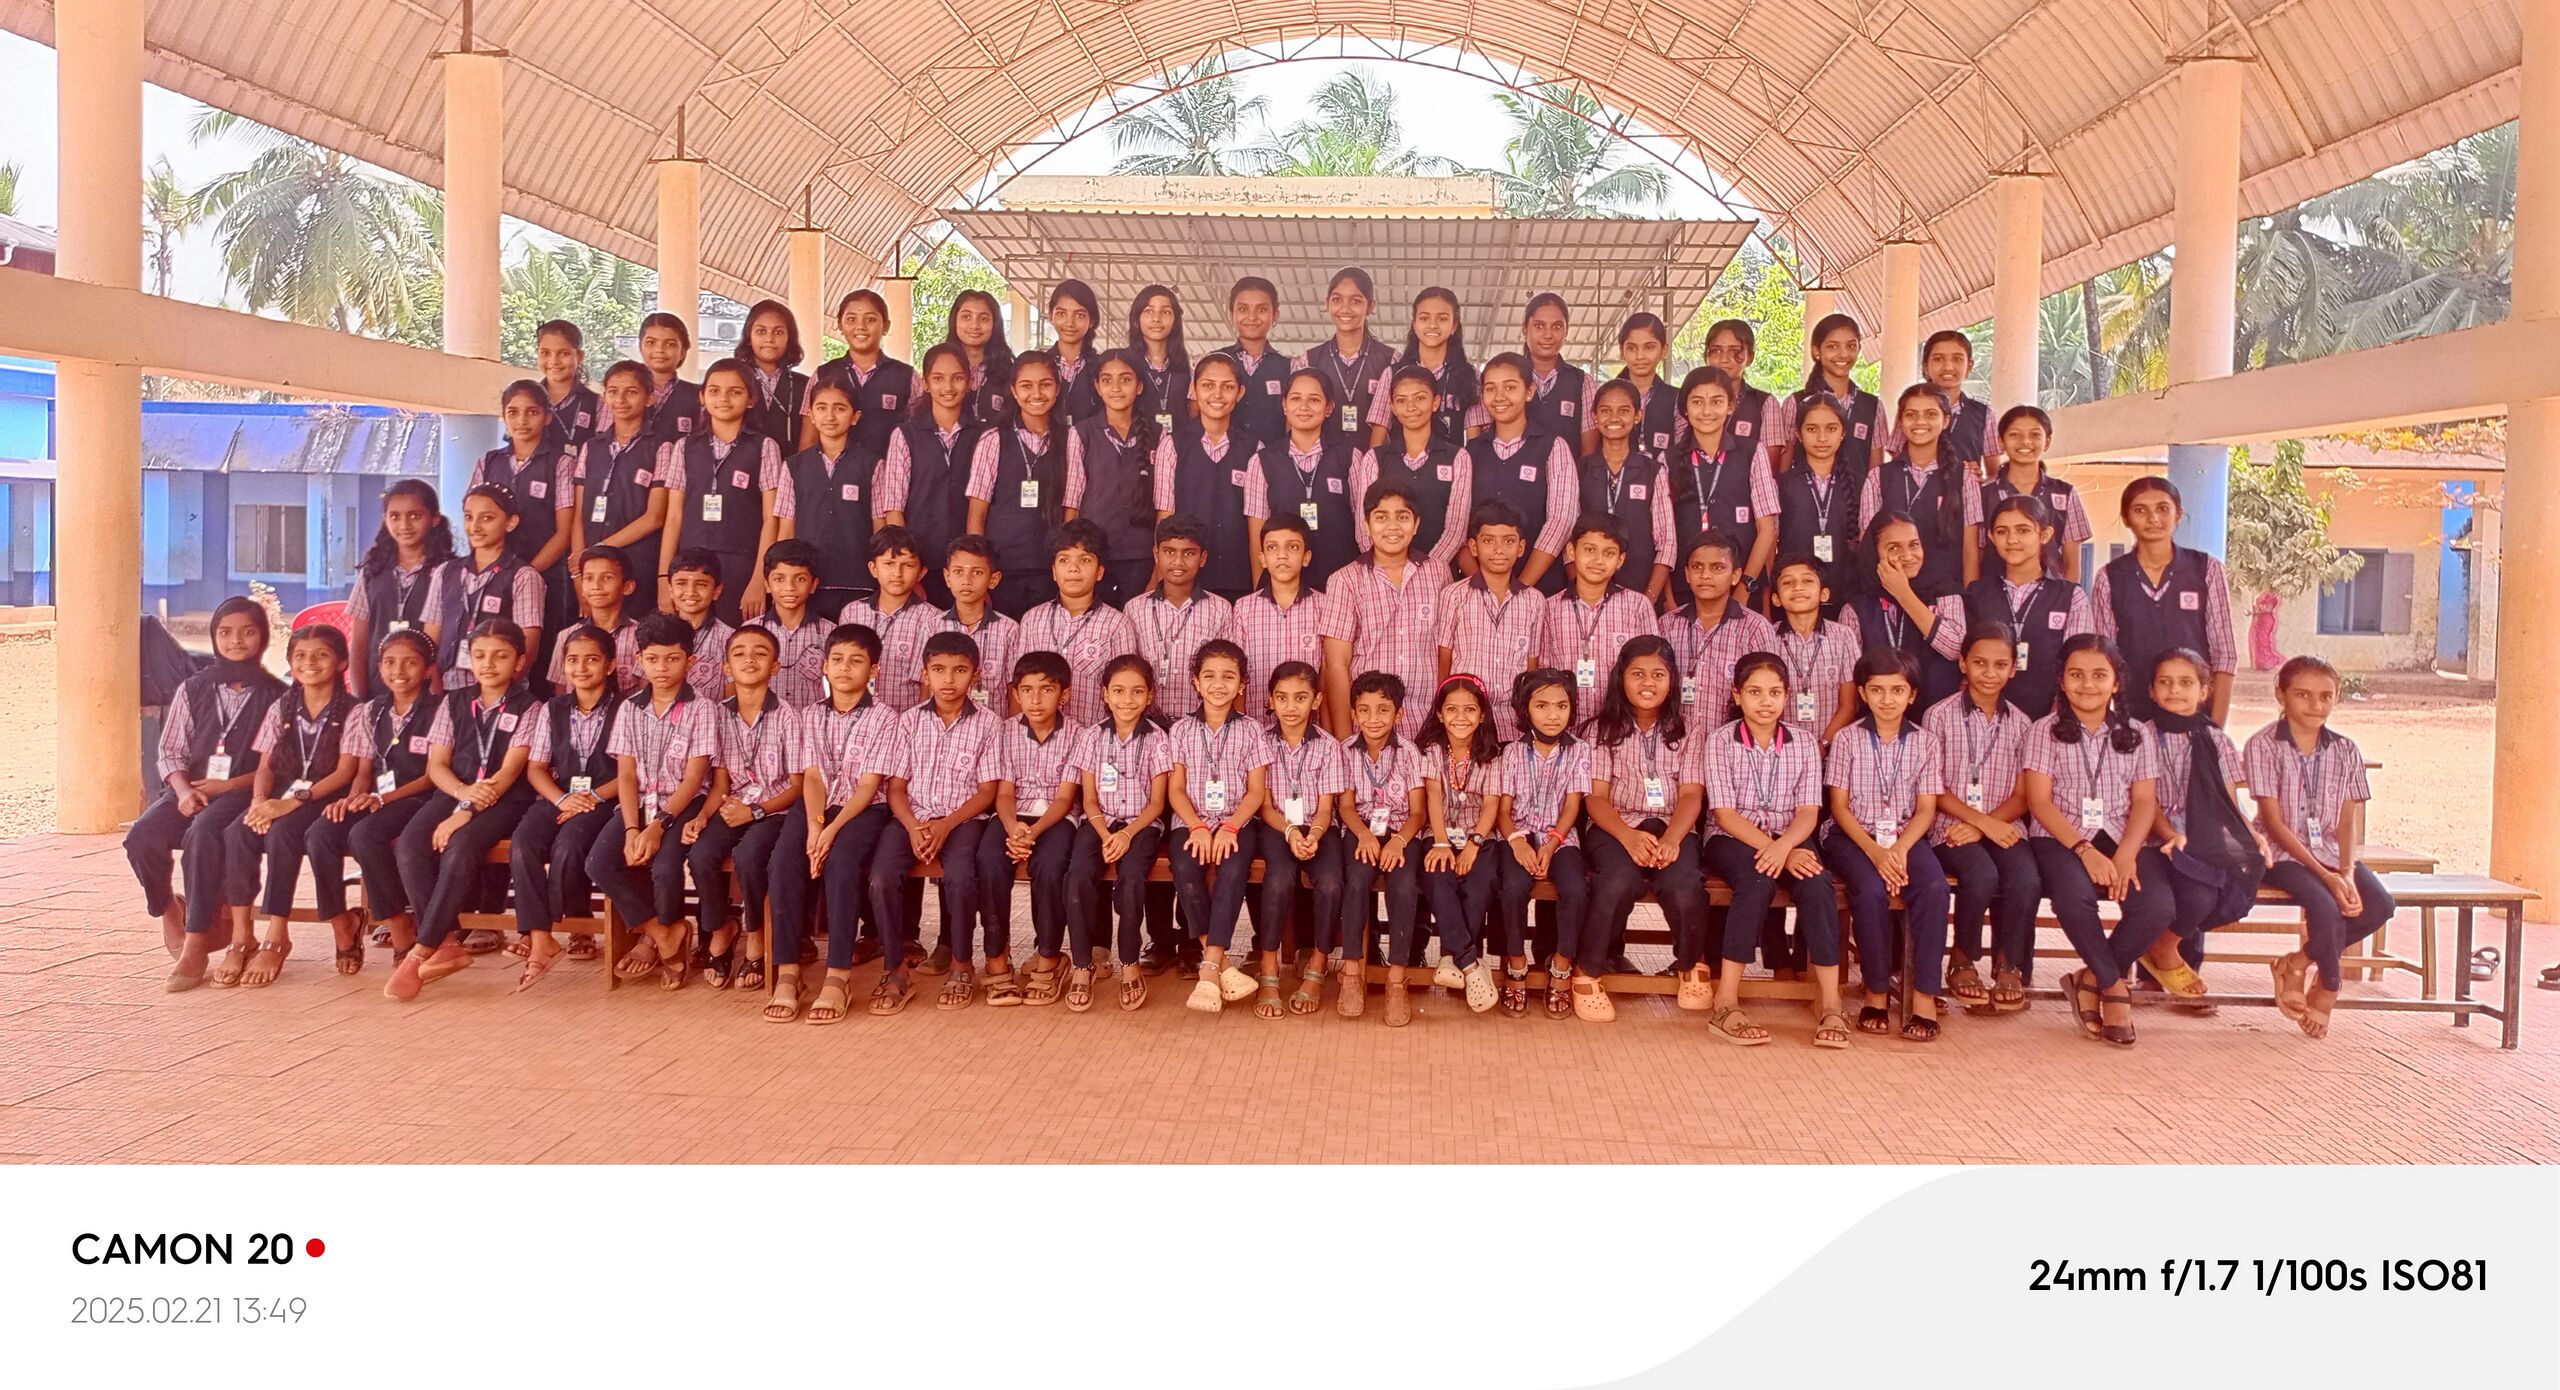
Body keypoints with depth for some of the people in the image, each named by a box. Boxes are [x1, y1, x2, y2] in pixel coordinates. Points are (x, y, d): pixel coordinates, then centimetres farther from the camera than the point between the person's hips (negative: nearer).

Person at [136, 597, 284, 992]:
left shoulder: (276, 696, 5)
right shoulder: (194, 689, 15)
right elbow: (170, 752, 11)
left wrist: (229, 785, -14)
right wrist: (183, 790, -9)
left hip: (242, 793, -4)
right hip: (190, 788, 4)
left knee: (202, 834, -36)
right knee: (142, 837, -25)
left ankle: (197, 941, -28)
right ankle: (168, 909, 6)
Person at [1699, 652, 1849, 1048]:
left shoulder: (1803, 743, 5)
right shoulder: (1721, 741, -3)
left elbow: (1807, 812, -3)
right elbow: (1725, 813, -9)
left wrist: (1784, 847, -24)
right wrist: (1772, 849, -21)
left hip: (1789, 839, 3)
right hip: (1732, 839, -3)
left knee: (1818, 885, -30)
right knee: (1757, 881, -36)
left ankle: (1829, 1001, -27)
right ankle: (1725, 1003, -36)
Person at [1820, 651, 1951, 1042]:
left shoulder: (1924, 742, 7)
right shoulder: (1847, 740, 3)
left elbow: (1926, 809, 2)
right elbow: (1839, 807, -2)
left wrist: (1900, 849, -17)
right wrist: (1875, 852, -16)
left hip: (1906, 836, 2)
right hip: (1854, 836, -2)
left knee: (1934, 887, -29)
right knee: (1870, 889, -33)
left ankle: (1924, 996, -23)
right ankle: (1877, 992, -16)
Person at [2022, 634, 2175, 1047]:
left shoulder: (2135, 735, 15)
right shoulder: (2045, 731, 7)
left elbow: (2145, 802, 5)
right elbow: (2039, 802, -3)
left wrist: (2126, 854, -15)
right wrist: (2084, 850, -18)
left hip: (2123, 839, 3)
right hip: (2062, 838, -3)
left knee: (2158, 905, -28)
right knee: (2075, 895, -36)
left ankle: (2091, 979, -5)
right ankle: (2114, 986, -11)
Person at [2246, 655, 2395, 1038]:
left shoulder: (2345, 749, 8)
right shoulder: (2264, 745, -7)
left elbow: (2349, 821, 3)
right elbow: (2274, 821, -12)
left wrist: (2346, 872, -16)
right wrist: (2325, 875, -19)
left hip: (2330, 852, 5)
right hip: (2284, 854, -5)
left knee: (2380, 904, -23)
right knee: (2326, 906, -31)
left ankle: (2299, 963, -3)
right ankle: (2327, 987, -2)